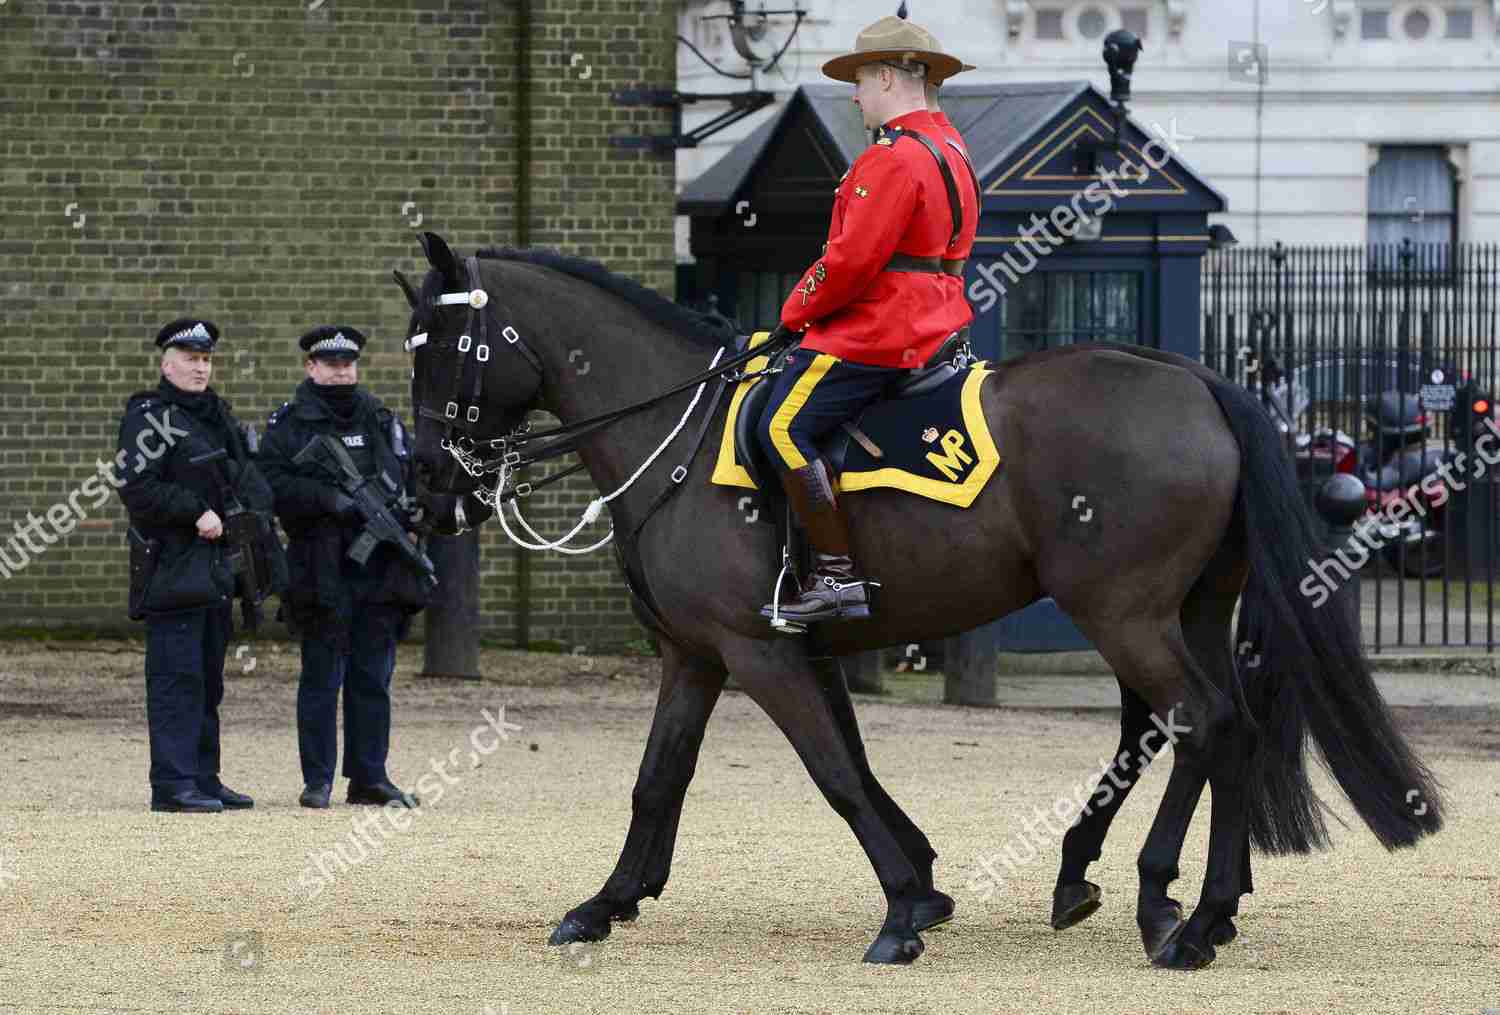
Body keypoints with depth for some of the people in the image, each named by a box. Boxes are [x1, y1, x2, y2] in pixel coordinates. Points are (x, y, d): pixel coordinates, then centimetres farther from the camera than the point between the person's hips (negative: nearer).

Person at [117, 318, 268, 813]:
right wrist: (196, 513, -18)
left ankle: (204, 779, 16)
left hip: (216, 565, 8)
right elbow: (138, 489, -15)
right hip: (172, 567, -8)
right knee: (177, 675, -10)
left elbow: (246, 475, 24)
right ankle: (173, 785, -11)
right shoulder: (148, 418, -7)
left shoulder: (217, 415, 18)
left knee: (209, 677, 11)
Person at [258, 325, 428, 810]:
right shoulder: (288, 425, 2)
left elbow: (411, 473, 19)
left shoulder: (382, 421, 16)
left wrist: (408, 506, -2)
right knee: (322, 678, -2)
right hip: (322, 570, -4)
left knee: (373, 678, 7)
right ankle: (317, 781, 3)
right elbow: (273, 484, -9)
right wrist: (328, 499, -20)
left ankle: (369, 777, 13)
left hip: (381, 568, 4)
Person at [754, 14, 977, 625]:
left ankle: (837, 575, -22)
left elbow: (852, 259, -21)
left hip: (875, 333, -11)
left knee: (784, 429, -17)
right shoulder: (949, 155, 19)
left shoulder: (893, 159, -15)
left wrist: (797, 311, -5)